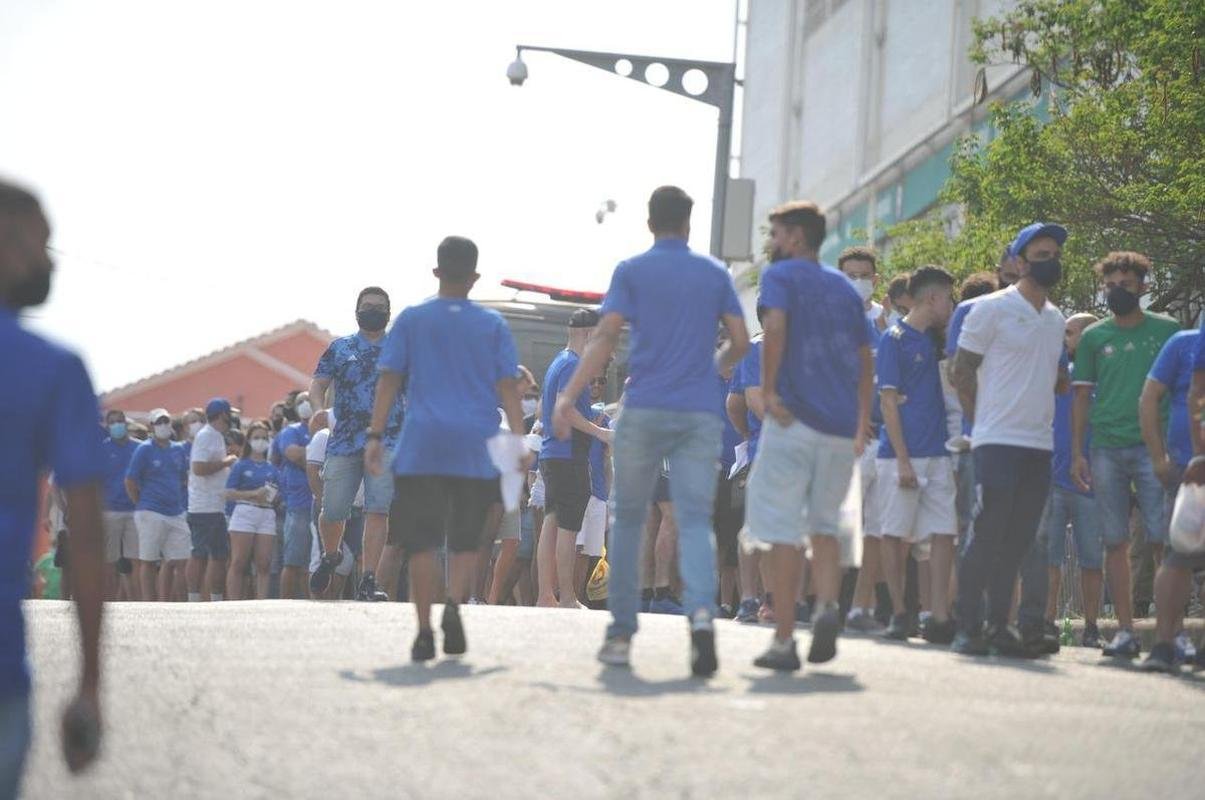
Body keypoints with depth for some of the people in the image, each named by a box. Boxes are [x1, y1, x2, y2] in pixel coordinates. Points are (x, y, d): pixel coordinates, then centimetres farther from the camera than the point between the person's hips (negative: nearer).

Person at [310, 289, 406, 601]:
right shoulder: (339, 348, 12)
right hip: (343, 443, 0)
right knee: (332, 511, -1)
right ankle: (330, 556, 31)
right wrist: (320, 410, -11)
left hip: (386, 443, 0)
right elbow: (318, 386, 10)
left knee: (377, 510, -11)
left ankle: (368, 581, -9)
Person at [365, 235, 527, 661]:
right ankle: (454, 605, -15)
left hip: (421, 447, -1)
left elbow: (389, 380, 3)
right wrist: (518, 440, -1)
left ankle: (425, 631, -4)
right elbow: (508, 386, 1)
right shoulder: (493, 324, 8)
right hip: (476, 450, 1)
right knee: (465, 541, 10)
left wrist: (375, 436, 3)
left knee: (421, 541, 1)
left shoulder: (411, 319, 7)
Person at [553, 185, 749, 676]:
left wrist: (569, 396, -12)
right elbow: (740, 341, 8)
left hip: (644, 410, -1)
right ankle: (701, 612, -29)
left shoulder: (631, 271, 3)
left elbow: (606, 336, -8)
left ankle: (621, 634, 13)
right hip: (700, 414, 1)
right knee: (695, 520, -4)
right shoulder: (715, 274, 11)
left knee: (627, 519, 11)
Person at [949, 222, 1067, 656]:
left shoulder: (1055, 319, 17)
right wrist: (984, 421, -2)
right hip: (998, 442, -6)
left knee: (1018, 541, 7)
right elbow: (961, 372, -3)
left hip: (1040, 445, 6)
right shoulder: (991, 309, -3)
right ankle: (968, 628, -2)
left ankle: (999, 626, 13)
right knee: (986, 537, -7)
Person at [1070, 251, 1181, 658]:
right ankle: (1125, 631, 6)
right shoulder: (1094, 337, 11)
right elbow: (1082, 397, 12)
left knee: (1163, 539, -8)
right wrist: (1077, 453, 5)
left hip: (1154, 446, -2)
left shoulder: (1167, 330, 5)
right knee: (1116, 542, 2)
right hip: (1106, 449, 2)